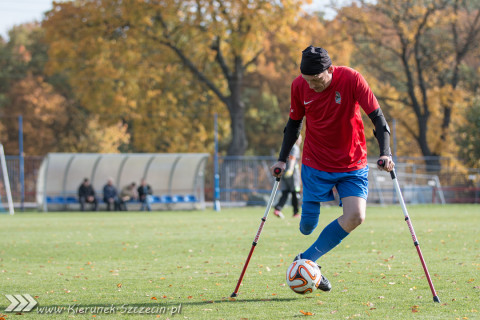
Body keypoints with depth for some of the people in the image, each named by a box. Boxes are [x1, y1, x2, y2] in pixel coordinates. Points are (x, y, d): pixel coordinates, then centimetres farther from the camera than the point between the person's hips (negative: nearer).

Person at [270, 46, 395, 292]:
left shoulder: (351, 79, -17)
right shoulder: (299, 86, -8)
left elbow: (377, 117, -14)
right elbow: (294, 122, 9)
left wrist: (385, 153, -26)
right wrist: (282, 159, 7)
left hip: (353, 165, -1)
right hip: (315, 164, 1)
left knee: (356, 216, -20)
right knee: (307, 226, -2)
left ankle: (306, 260, -6)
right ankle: (307, 262, 35)